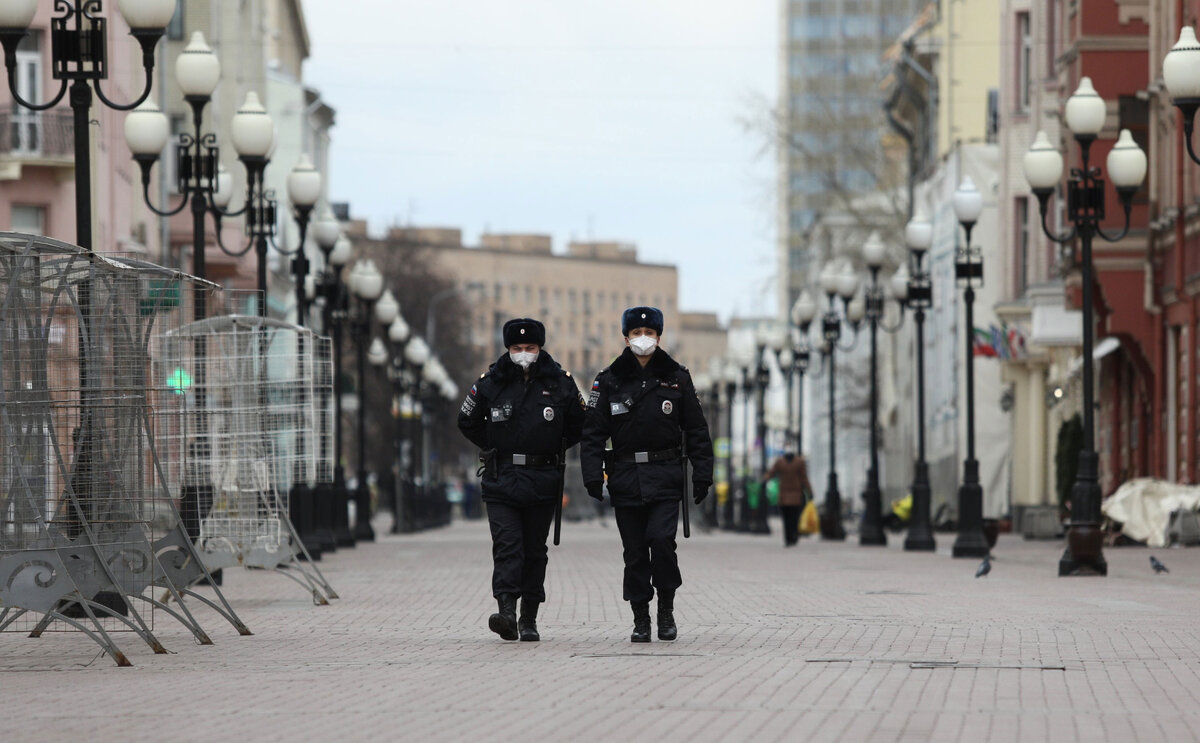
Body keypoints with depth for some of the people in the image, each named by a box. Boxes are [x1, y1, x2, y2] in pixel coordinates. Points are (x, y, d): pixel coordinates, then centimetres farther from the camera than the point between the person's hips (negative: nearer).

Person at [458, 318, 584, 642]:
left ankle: (529, 619, 15)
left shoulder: (559, 383, 1)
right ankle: (506, 614, -23)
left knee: (535, 551, 7)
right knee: (506, 545, -13)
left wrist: (554, 451, 11)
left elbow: (578, 426, 15)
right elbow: (467, 422, 15)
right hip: (501, 481, -1)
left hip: (542, 481, 1)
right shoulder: (490, 382, 1)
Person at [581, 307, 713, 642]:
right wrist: (593, 475, -6)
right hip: (626, 477, 1)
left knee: (661, 537, -17)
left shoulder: (677, 378, 5)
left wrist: (702, 474, 2)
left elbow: (696, 429, 8)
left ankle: (667, 606, 3)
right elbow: (593, 432, 4)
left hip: (666, 476, -1)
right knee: (635, 550, 2)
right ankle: (640, 619, 11)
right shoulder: (609, 381, 5)